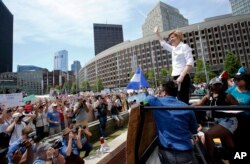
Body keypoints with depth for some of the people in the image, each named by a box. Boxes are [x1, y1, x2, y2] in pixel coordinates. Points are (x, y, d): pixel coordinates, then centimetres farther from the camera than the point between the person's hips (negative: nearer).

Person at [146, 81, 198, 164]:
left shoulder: (156, 102, -10)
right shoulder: (187, 108, -3)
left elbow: (146, 97, 12)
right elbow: (194, 130, 11)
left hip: (166, 153, 0)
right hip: (185, 154, 0)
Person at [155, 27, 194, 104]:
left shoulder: (184, 46, -3)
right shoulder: (173, 49, 19)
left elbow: (190, 63, -14)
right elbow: (163, 44, 36)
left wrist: (182, 76, -24)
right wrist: (157, 33, 33)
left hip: (183, 78, -8)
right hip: (176, 78, 8)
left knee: (183, 101, -10)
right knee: (180, 101, 11)